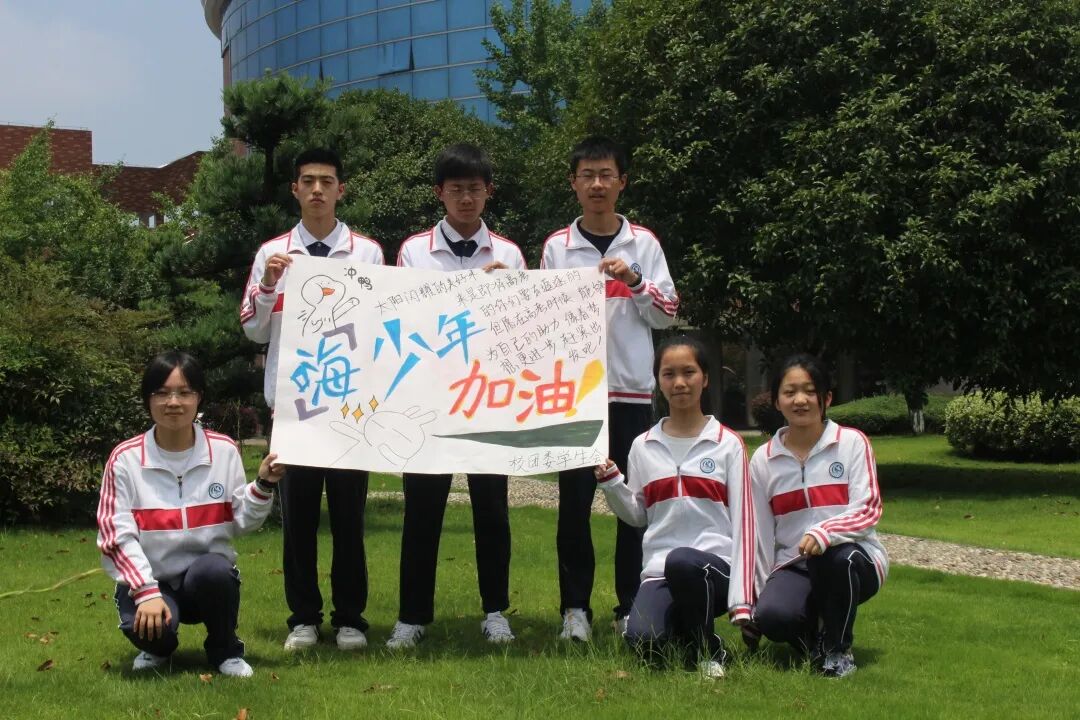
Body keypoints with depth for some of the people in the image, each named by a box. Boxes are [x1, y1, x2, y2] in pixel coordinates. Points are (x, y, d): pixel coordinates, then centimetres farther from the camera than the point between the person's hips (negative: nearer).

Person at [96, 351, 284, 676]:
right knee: (143, 623, -34)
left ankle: (225, 650, -4)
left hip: (209, 576, 1)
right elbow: (116, 534, -8)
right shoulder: (126, 458, -5)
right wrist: (147, 592, -19)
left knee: (213, 570, -35)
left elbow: (241, 521, 3)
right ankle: (159, 647, 8)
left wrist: (263, 485, -15)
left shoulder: (224, 450, -1)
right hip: (147, 578, -1)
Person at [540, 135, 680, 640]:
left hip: (631, 389, 1)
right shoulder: (557, 246, 7)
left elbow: (666, 314, 5)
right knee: (574, 499, 0)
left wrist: (634, 279, -9)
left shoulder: (644, 243, 8)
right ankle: (575, 607, 7)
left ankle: (632, 607, 11)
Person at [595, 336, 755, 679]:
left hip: (716, 566, -2)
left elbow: (743, 522, -1)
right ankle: (686, 628, 9)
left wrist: (741, 602, -9)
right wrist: (610, 481, -2)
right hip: (659, 571, 2)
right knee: (643, 639, -28)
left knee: (681, 561, -38)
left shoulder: (728, 444, 4)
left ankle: (708, 650, -11)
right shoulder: (643, 446, 12)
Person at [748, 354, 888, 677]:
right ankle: (812, 636, 6)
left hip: (853, 560, -1)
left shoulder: (852, 442, -1)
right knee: (771, 616, -32)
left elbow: (868, 511, -10)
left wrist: (824, 533, -29)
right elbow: (758, 534, 8)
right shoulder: (763, 459, 7)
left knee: (839, 556, -39)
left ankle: (838, 649, -11)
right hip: (793, 565, 1)